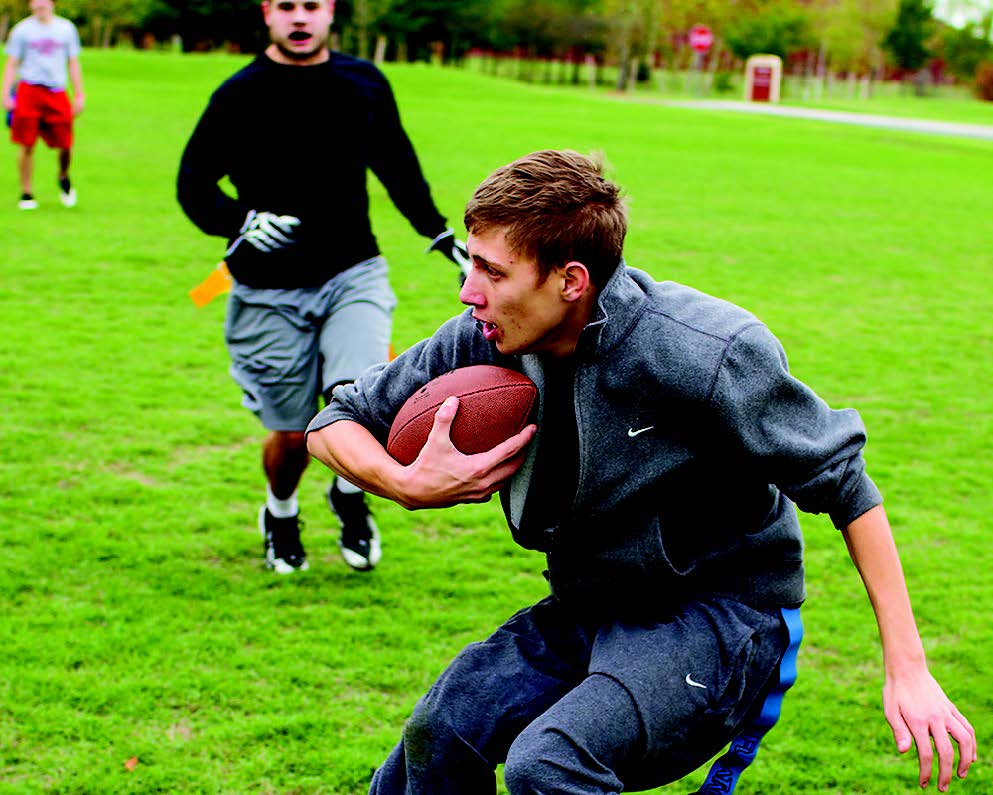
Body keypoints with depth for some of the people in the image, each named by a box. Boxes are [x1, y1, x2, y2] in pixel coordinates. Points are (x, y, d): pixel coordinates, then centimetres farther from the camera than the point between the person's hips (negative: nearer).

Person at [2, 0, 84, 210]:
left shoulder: (66, 28, 11)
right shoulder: (22, 29, 5)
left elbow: (73, 64, 16)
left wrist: (79, 95, 10)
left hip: (57, 93, 1)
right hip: (28, 91, -1)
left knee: (66, 144, -4)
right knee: (27, 145, -4)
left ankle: (64, 178, 27)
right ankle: (27, 193, 7)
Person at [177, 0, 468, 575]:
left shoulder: (366, 84, 6)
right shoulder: (240, 95, -4)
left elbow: (397, 166, 22)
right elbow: (194, 184, 1)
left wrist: (442, 234, 26)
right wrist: (242, 222, -18)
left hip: (353, 274, 2)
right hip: (270, 290, -1)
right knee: (293, 434, 3)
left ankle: (350, 496, 12)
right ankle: (281, 516, 36)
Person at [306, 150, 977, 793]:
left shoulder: (708, 354, -24)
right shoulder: (483, 342, -9)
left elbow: (845, 485, -15)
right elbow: (335, 423, 3)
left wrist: (908, 669, -16)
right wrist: (408, 485, -21)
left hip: (722, 614, -6)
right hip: (585, 610, 6)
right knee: (440, 733, -19)